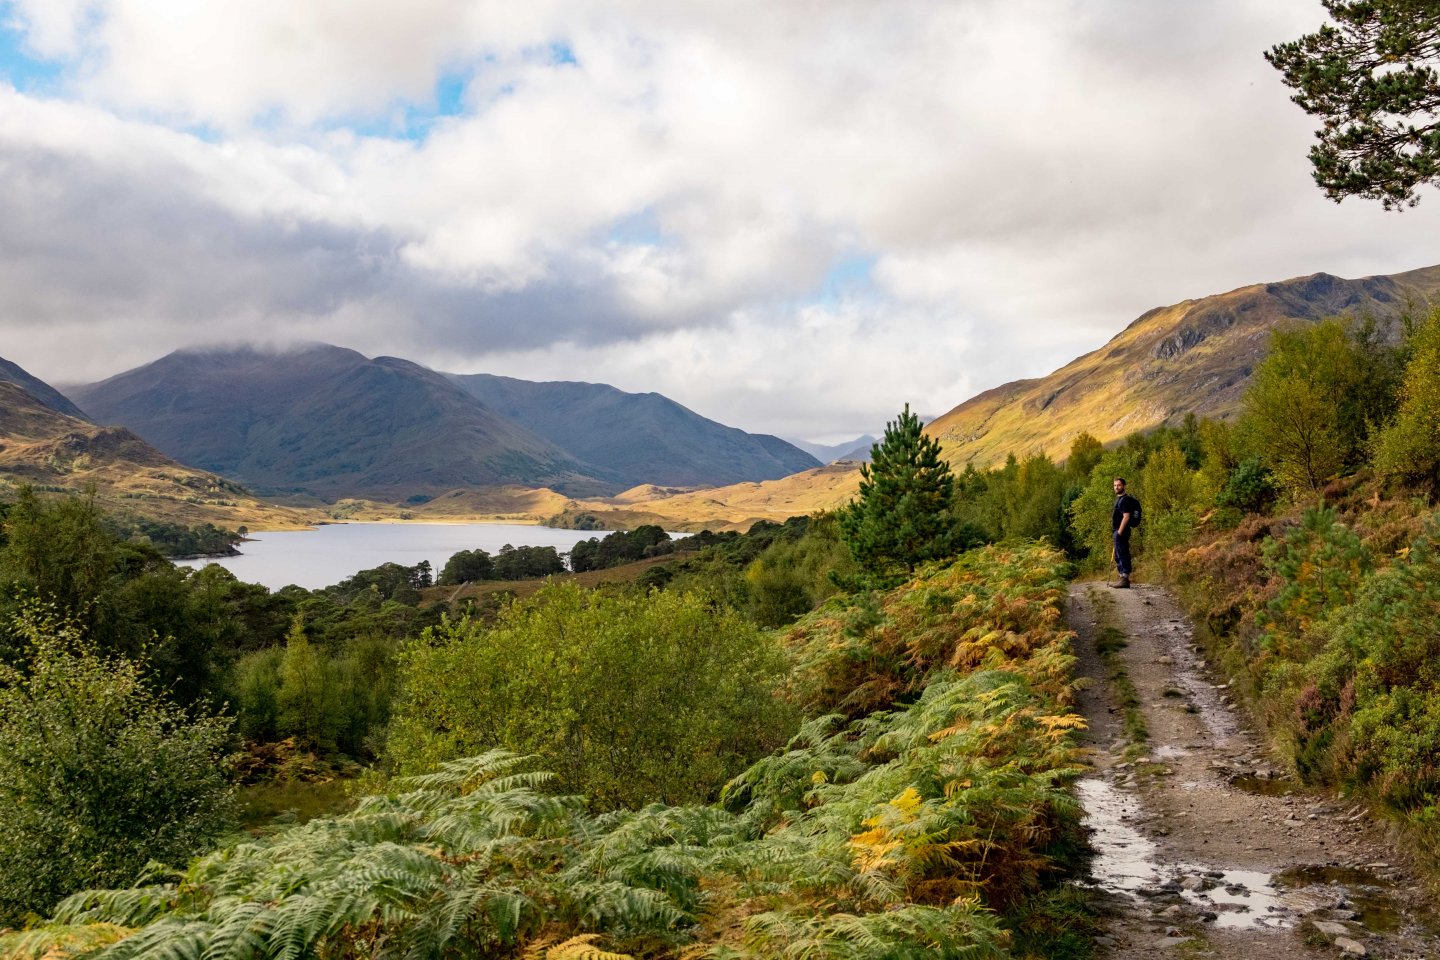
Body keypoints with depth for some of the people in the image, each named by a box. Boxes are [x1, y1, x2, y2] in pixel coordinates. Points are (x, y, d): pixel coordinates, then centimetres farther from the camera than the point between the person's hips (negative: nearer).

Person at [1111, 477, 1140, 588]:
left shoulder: (1125, 500, -13)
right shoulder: (1118, 499, 19)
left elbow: (1126, 517, -21)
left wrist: (1119, 532, -23)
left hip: (1121, 531, -11)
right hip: (1118, 531, 11)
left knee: (1122, 555, -11)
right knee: (1118, 556, 14)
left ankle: (1125, 579, -11)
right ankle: (1123, 578, 19)